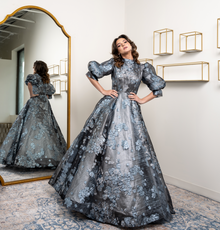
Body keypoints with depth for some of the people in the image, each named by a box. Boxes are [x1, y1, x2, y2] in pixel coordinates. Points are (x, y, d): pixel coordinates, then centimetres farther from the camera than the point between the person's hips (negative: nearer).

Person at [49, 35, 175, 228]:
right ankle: (93, 193, 17)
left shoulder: (143, 67, 9)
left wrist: (143, 100, 4)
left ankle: (130, 202, 16)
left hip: (130, 112, 1)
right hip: (110, 108, 0)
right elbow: (93, 73, 9)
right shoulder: (114, 63, 7)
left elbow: (158, 87, 14)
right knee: (101, 149, 0)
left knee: (130, 152, -1)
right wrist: (103, 91, 3)